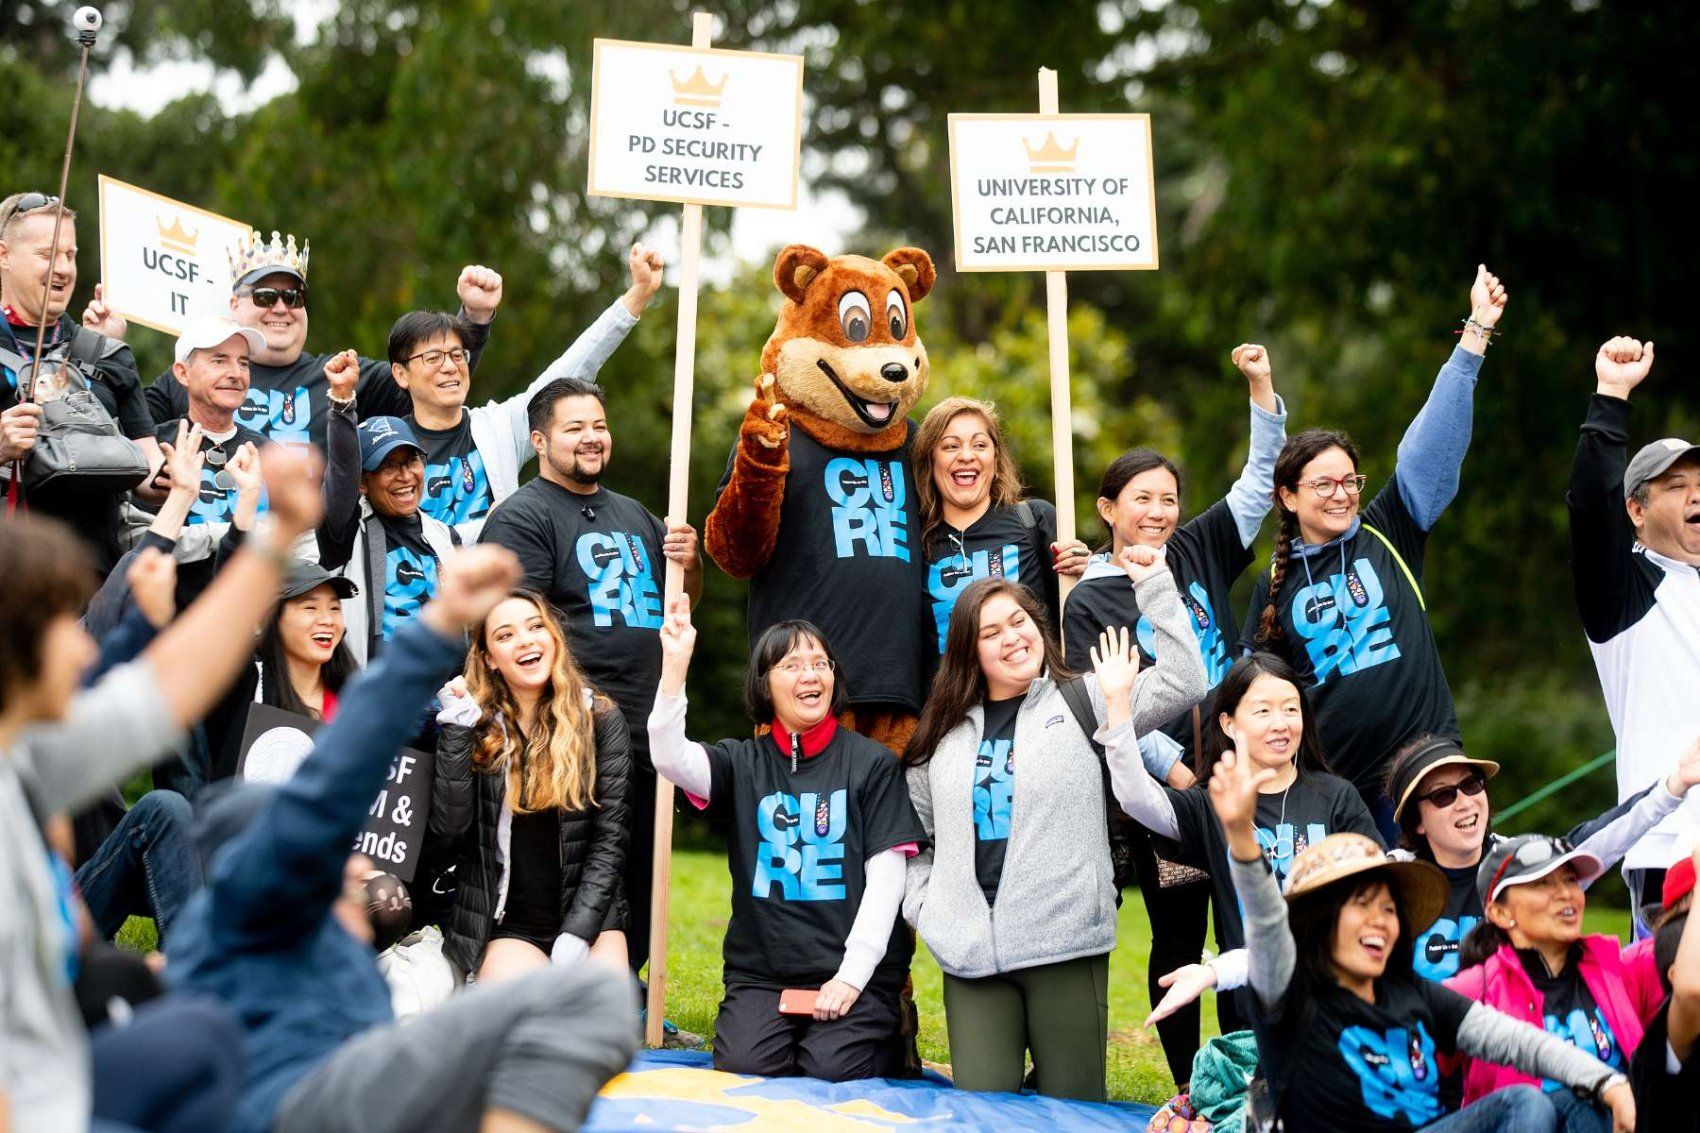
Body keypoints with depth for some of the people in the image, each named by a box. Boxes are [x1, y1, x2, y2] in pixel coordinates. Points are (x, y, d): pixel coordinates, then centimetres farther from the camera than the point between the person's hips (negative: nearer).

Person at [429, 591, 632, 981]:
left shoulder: (601, 720, 3)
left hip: (587, 916, 1)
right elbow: (448, 825, -7)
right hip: (508, 927, 0)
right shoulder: (476, 727, 3)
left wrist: (577, 931, -11)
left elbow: (610, 836, -1)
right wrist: (456, 735, -13)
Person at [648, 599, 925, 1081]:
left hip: (852, 972, -2)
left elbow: (886, 878, -2)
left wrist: (852, 975, -10)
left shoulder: (871, 764, 3)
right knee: (743, 1065, -23)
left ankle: (883, 1029, 10)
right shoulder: (743, 763, 10)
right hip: (760, 969, 2)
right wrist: (675, 664, -21)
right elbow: (670, 757, -11)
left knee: (832, 1069, -23)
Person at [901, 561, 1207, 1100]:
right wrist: (923, 904, 7)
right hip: (972, 951, 3)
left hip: (1066, 945, -3)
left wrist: (1155, 587, -7)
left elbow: (1181, 682, -5)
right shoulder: (945, 732, 15)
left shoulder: (1081, 702, 6)